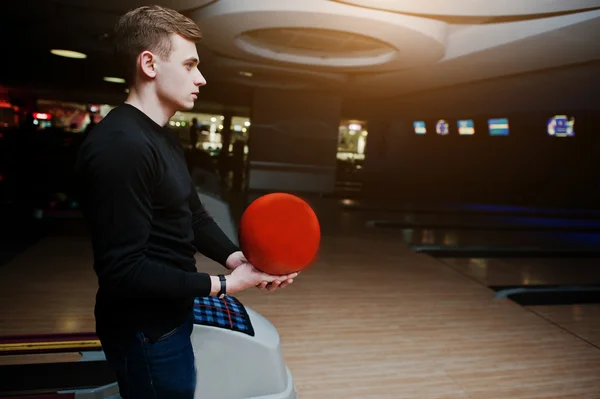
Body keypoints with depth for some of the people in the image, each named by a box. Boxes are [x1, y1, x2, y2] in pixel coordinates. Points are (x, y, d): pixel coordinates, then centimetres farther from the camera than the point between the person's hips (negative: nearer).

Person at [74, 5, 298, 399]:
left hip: (172, 311, 10)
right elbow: (123, 270, -29)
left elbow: (194, 216, 8)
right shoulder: (120, 146, -28)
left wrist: (239, 259, -8)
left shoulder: (164, 137, 8)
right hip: (147, 331, -9)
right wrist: (220, 285, -23)